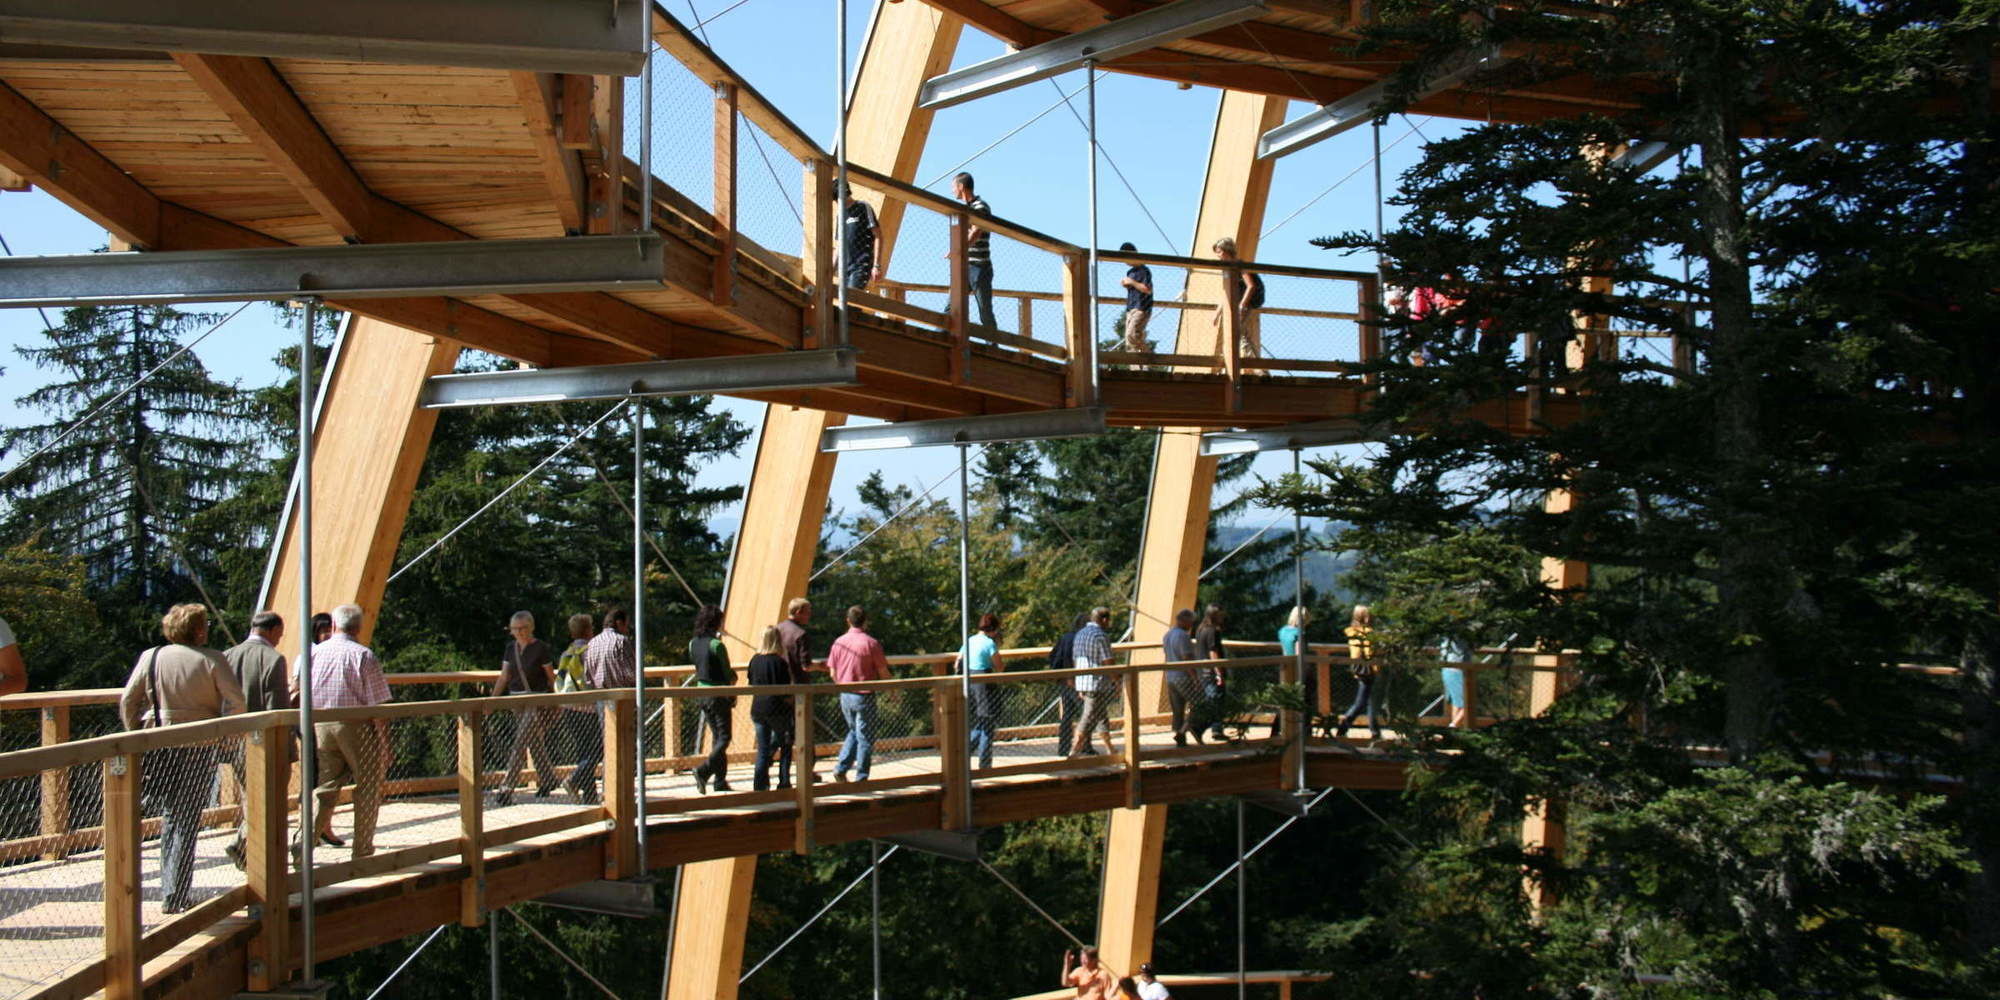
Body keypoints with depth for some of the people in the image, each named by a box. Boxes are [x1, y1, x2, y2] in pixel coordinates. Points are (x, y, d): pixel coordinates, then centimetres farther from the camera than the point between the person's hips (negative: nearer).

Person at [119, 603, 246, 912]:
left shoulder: (150, 657, 4)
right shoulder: (211, 660, -5)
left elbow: (127, 701, 4)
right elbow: (236, 701, -10)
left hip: (157, 746, 3)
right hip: (197, 748, -3)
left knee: (169, 817, 17)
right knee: (187, 822, 2)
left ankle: (170, 890, 18)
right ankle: (176, 895, 1)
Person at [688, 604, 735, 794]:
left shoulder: (693, 643, 4)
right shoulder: (717, 645, -17)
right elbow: (729, 675, -11)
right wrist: (733, 676, 11)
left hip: (701, 691, 7)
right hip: (719, 694, -7)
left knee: (716, 736, 16)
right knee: (724, 737, 0)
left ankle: (720, 780, 17)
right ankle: (704, 770, -19)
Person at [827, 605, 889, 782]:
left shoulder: (839, 642, 0)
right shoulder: (871, 643, -13)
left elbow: (832, 673, 6)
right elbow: (883, 673, -9)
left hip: (845, 695, 5)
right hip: (864, 696, -5)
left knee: (854, 731, 23)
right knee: (865, 738, 5)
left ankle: (840, 768, 12)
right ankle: (861, 778, 8)